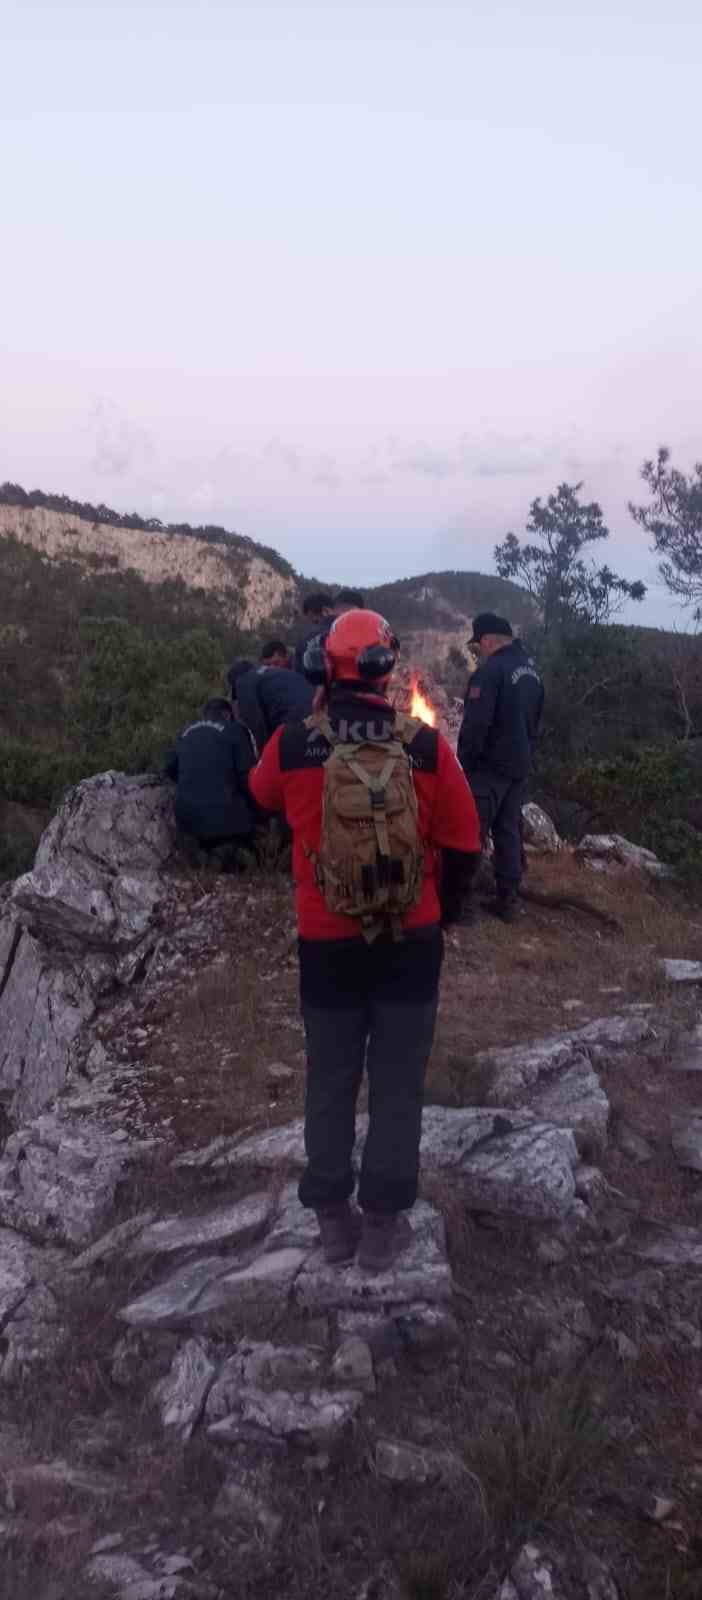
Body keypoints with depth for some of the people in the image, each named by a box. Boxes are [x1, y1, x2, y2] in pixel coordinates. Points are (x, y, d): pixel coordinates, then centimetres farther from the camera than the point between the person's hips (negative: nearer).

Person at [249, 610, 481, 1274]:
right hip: (412, 943, 0)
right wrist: (442, 910, 14)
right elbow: (464, 844, -3)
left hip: (328, 944, 0)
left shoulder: (292, 744, -12)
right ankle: (383, 1225, 22)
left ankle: (333, 1218, 29)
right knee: (397, 1083, 13)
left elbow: (262, 796, 12)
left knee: (330, 1081, 17)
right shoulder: (426, 745, -12)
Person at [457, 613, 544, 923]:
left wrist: (464, 764, -14)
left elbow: (475, 725, -22)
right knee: (509, 831, 14)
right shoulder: (531, 670, 11)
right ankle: (507, 900, 18)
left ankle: (463, 900, -2)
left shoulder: (490, 671, -18)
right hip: (520, 766, 8)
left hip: (490, 766, -8)